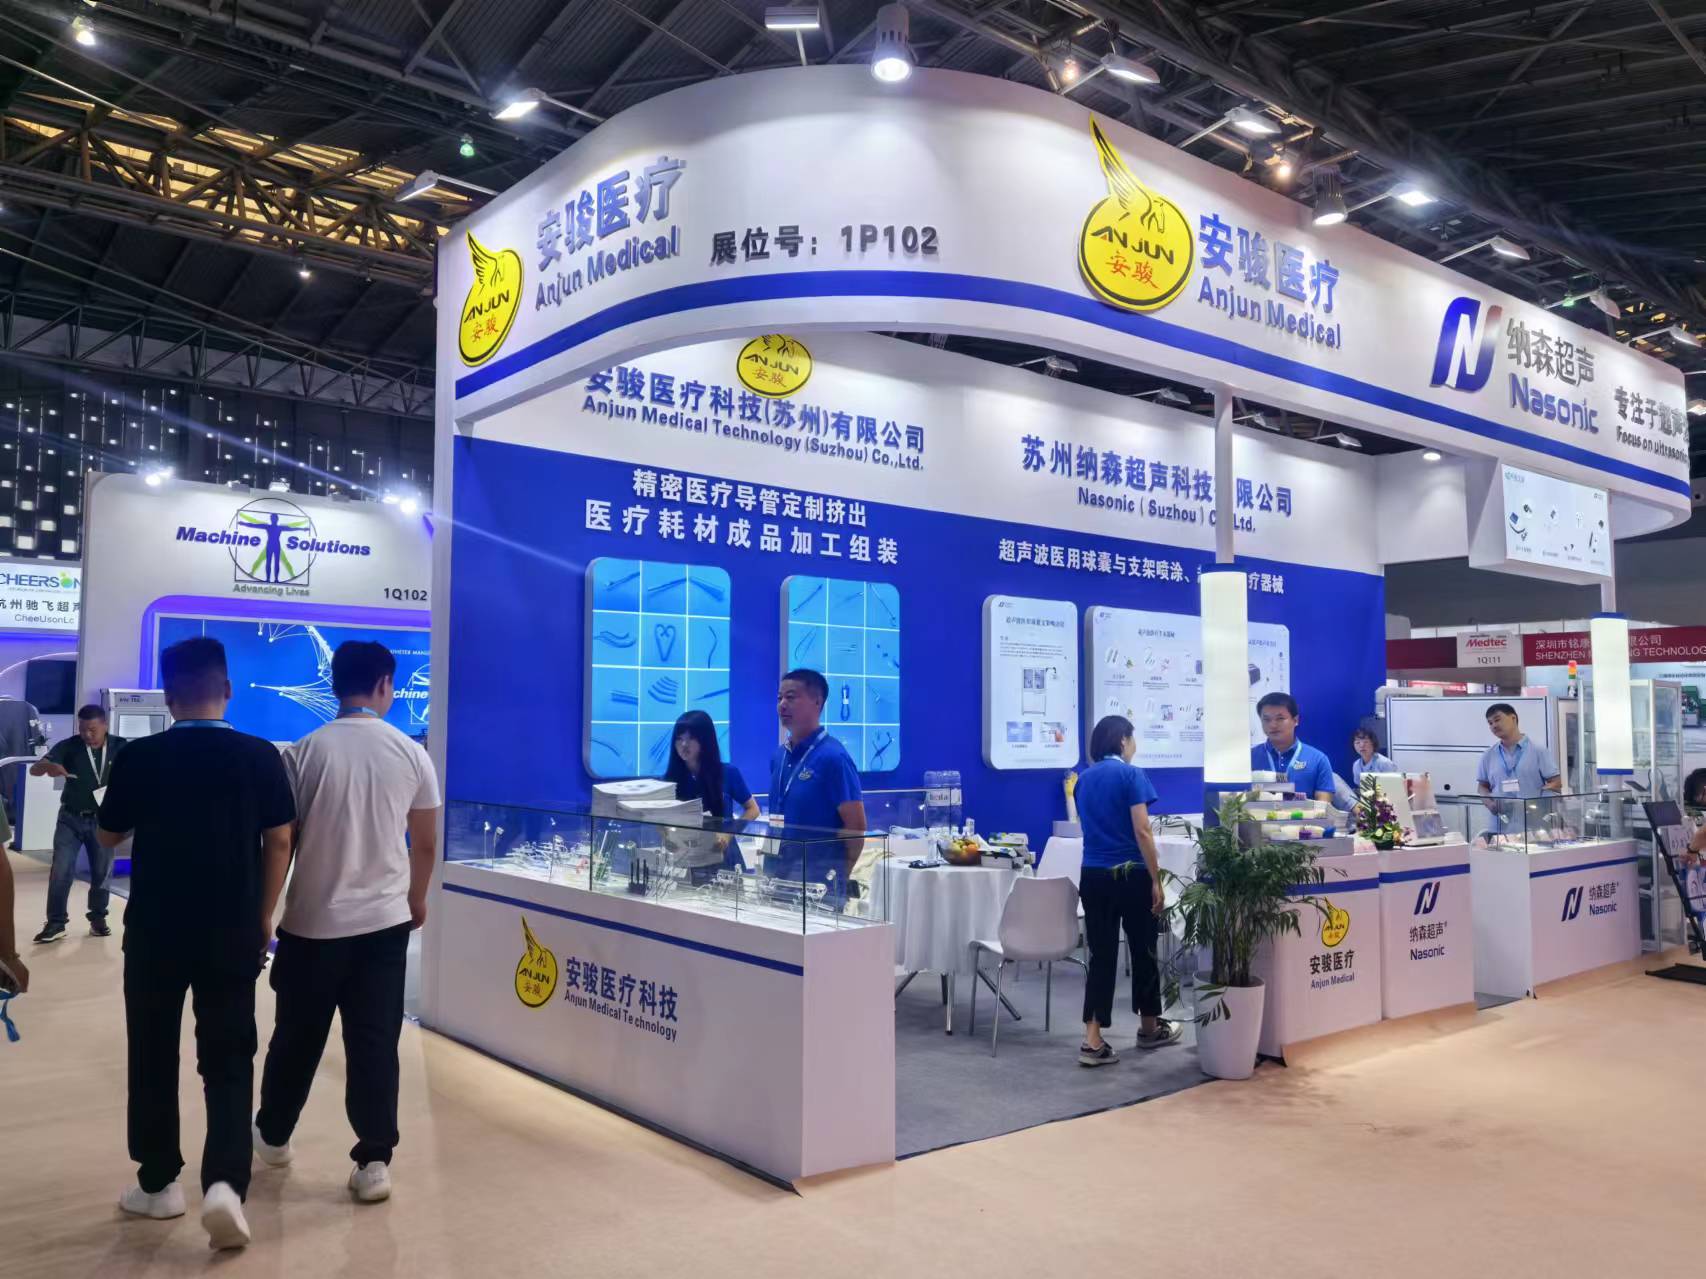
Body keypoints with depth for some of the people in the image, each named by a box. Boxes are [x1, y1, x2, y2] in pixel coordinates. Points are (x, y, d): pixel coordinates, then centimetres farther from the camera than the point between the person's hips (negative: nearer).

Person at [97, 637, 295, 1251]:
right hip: (232, 933, 0)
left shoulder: (137, 757, -7)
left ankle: (158, 1184, 26)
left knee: (153, 1057, 16)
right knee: (228, 1062, 7)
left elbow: (109, 836, 7)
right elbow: (279, 841, -5)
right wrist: (263, 919, 6)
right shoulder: (259, 756, -8)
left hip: (154, 933, 0)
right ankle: (224, 1182, -8)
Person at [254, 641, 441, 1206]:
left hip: (312, 921, 0)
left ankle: (273, 1135, 37)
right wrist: (416, 900, 21)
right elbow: (425, 844, 4)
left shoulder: (305, 753, -7)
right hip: (385, 919, 0)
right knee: (375, 1042, 5)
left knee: (297, 1037, 17)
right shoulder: (412, 755, -3)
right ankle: (374, 1162, 6)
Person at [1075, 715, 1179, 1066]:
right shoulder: (1131, 774, -9)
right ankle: (1149, 1028, 29)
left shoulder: (1083, 779, 10)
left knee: (1101, 955, 5)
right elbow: (1141, 832, -15)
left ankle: (1092, 1040, -3)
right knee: (1143, 951, 13)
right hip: (1130, 874, -5)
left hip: (1092, 875, 5)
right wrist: (1156, 881, -12)